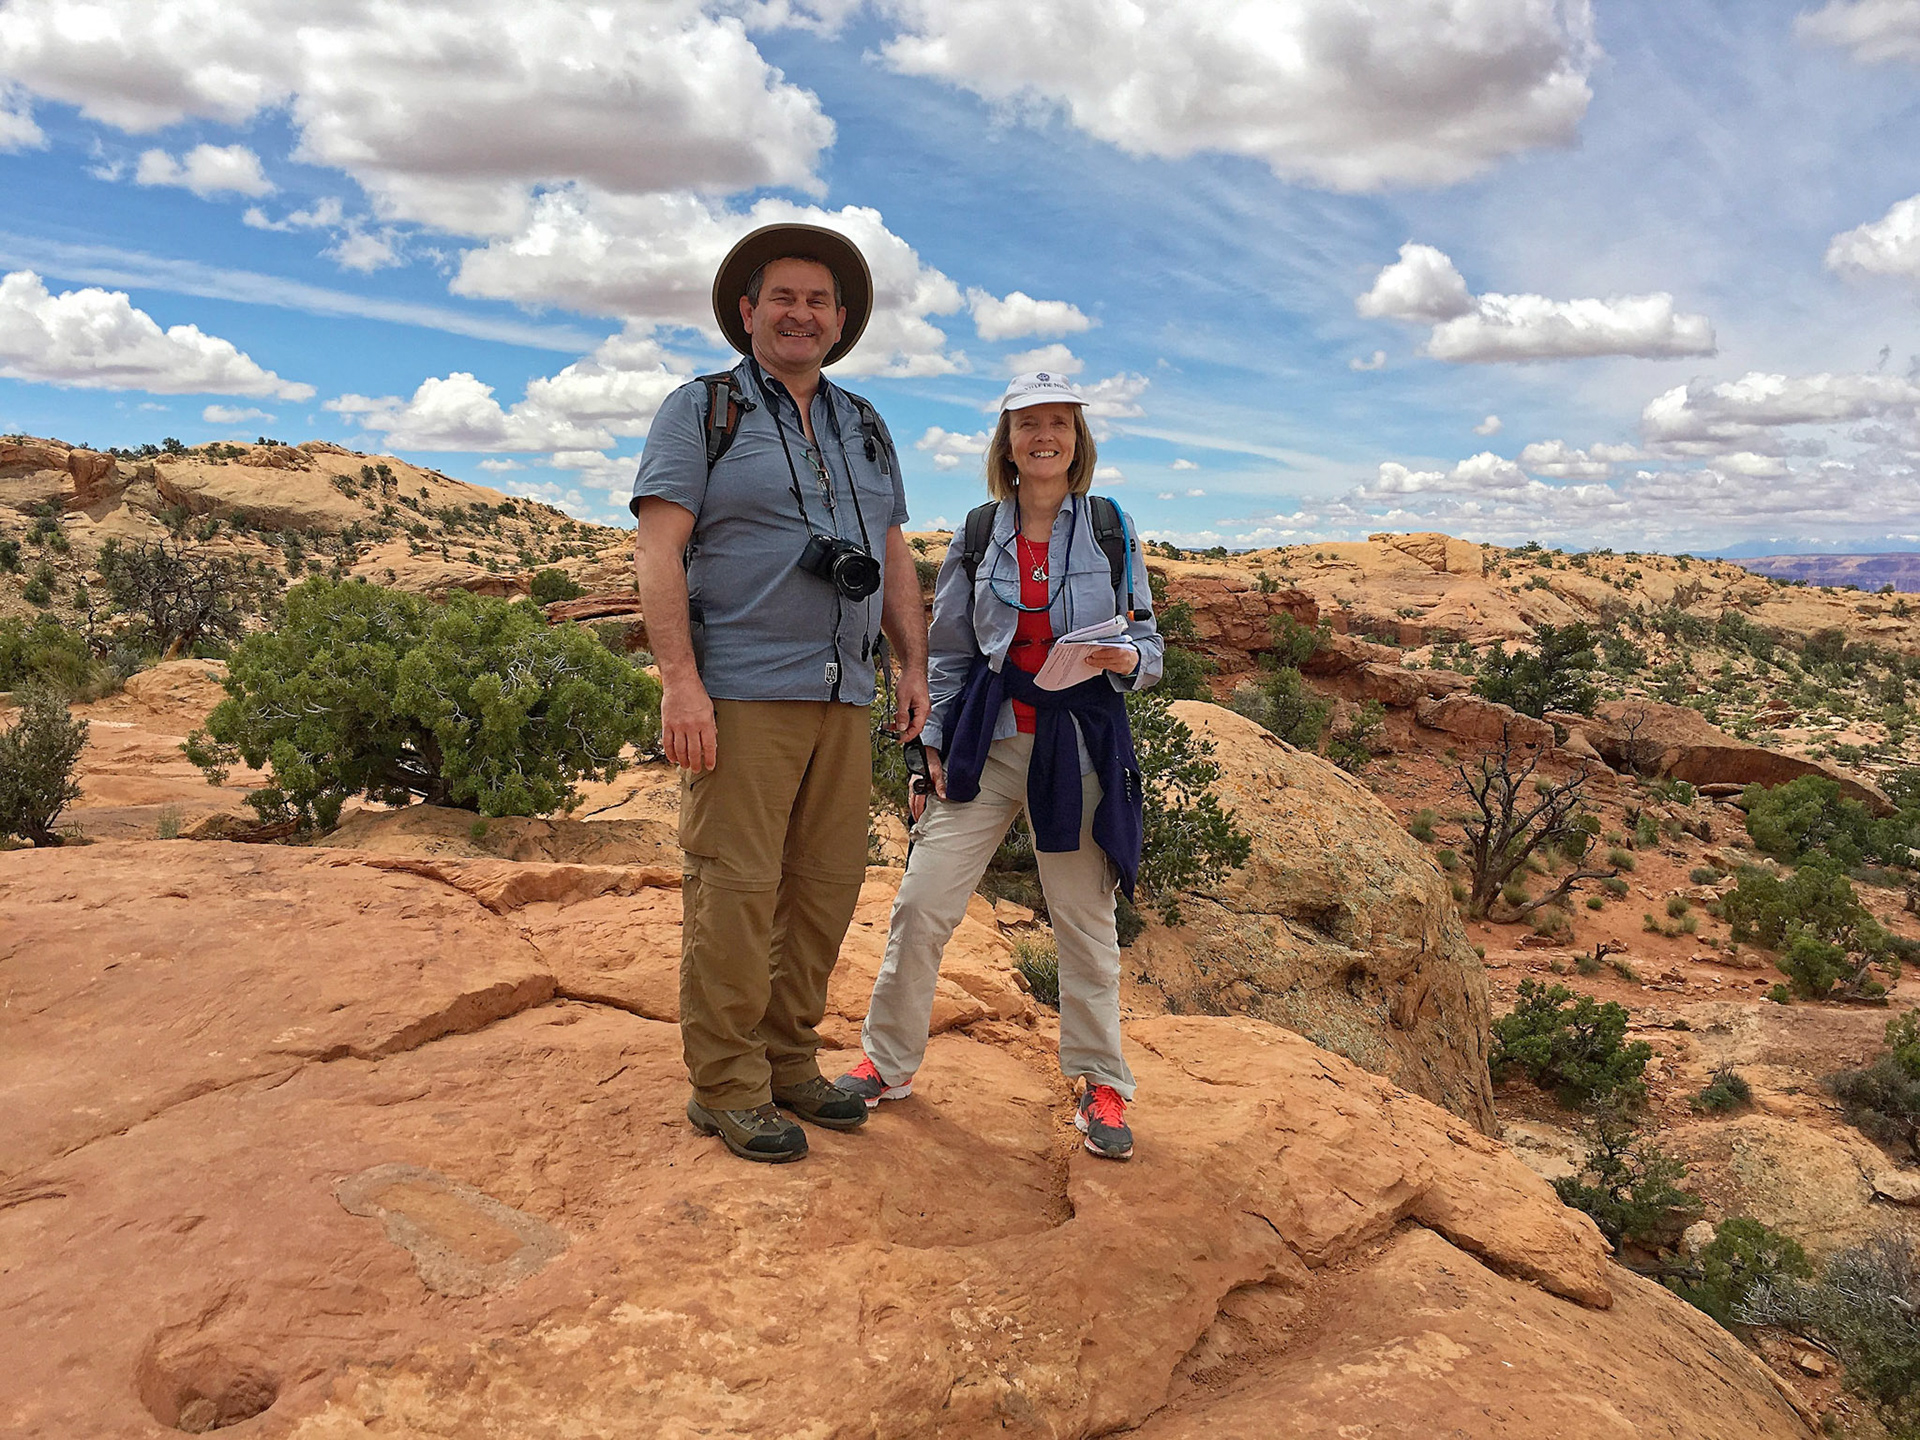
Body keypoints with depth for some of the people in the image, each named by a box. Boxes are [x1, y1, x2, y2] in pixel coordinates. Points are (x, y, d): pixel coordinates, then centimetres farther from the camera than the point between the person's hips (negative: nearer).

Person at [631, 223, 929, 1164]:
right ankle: (725, 1087, 7)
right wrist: (680, 681, -17)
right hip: (741, 693, -6)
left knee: (828, 881, 8)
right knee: (735, 888, -5)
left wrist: (915, 670, 13)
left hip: (842, 698, 6)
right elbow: (656, 548, -7)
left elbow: (894, 558, 22)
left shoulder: (863, 427, 20)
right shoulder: (702, 410, 3)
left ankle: (788, 1059, 22)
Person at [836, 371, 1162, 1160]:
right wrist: (935, 741, 4)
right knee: (923, 901, -2)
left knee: (1084, 918, 6)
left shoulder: (1111, 529, 3)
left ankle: (1101, 1085, 22)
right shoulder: (979, 534, 6)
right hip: (986, 740, 1)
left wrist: (1127, 660, -17)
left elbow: (1148, 642, 5)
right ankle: (888, 1061, 17)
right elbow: (949, 651, 11)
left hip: (1080, 746, -1)